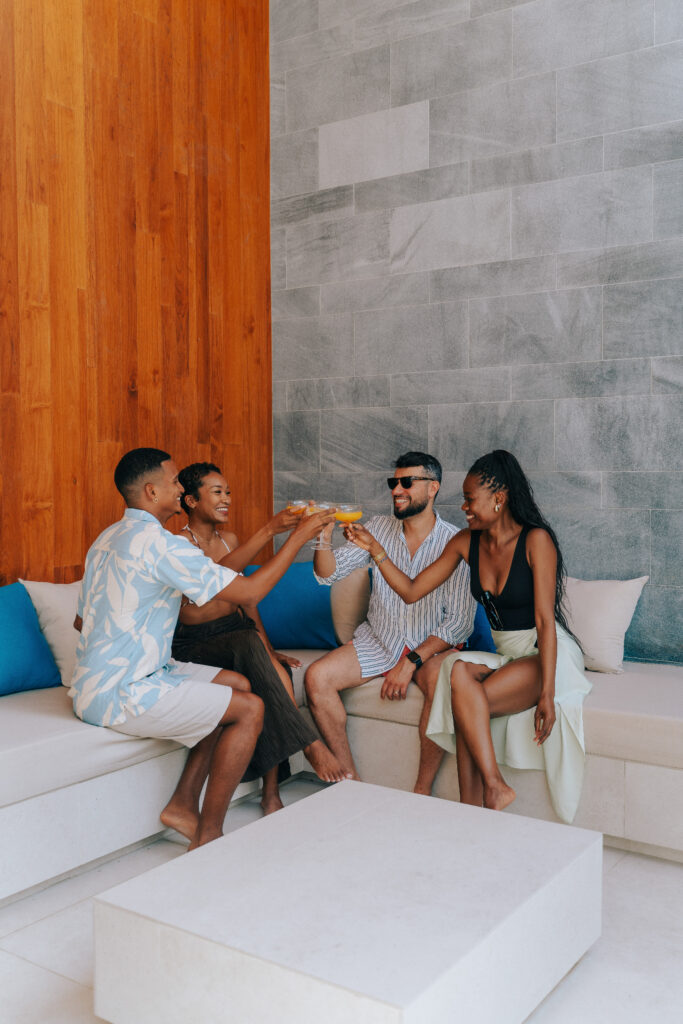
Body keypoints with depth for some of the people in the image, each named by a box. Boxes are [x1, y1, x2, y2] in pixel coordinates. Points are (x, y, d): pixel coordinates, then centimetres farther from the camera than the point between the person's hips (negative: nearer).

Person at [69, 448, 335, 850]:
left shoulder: (108, 539, 12)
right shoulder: (159, 543, -20)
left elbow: (82, 620, 19)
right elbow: (250, 591, -19)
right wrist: (299, 536, -10)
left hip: (98, 678, 10)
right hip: (121, 696, -10)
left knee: (236, 685, 13)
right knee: (250, 709, -9)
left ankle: (184, 805, 15)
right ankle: (208, 838, 1)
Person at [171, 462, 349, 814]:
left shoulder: (229, 540, 15)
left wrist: (268, 650, 6)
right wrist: (268, 531, -37)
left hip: (238, 632, 6)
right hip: (194, 645, -6)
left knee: (278, 678, -26)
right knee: (247, 644, -37)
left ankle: (271, 793, -22)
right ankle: (310, 743, -33)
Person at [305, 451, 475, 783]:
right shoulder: (379, 528, 2)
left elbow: (460, 621, -12)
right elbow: (328, 573, -3)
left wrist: (410, 663, -19)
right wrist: (323, 538, -25)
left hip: (431, 645, -3)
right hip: (378, 640, 4)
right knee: (316, 677, -19)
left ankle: (421, 790, -15)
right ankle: (350, 780, -6)